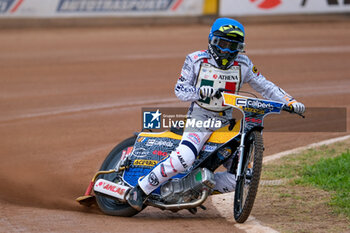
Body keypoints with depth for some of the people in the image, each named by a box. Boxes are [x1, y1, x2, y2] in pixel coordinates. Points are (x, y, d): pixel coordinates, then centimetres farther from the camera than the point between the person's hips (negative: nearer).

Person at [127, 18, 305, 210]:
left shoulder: (243, 65, 5)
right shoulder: (196, 60, -2)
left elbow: (265, 87, 10)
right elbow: (180, 89, -4)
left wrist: (290, 102, -2)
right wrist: (199, 91, -25)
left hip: (226, 122, 5)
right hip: (200, 117, -5)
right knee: (183, 158, -31)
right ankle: (141, 189, -20)